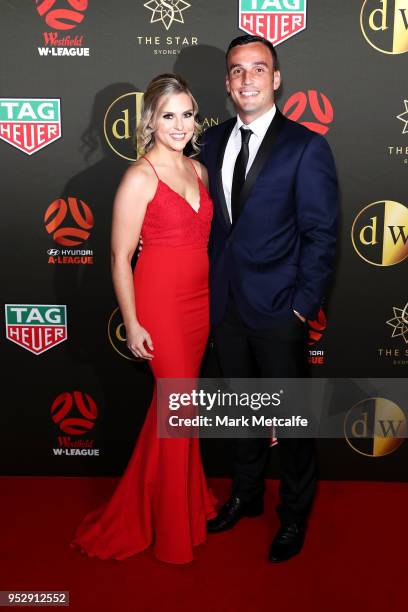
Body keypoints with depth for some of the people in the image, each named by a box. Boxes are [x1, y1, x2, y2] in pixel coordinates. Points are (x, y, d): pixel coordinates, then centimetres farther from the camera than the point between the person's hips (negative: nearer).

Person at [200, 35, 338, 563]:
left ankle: (294, 515, 31)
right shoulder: (213, 141, 7)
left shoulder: (306, 147, -8)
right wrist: (209, 289, 5)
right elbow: (210, 220, 11)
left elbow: (321, 235, -9)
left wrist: (303, 306, -12)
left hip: (277, 309, -4)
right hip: (224, 305, 5)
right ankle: (246, 495, 41)